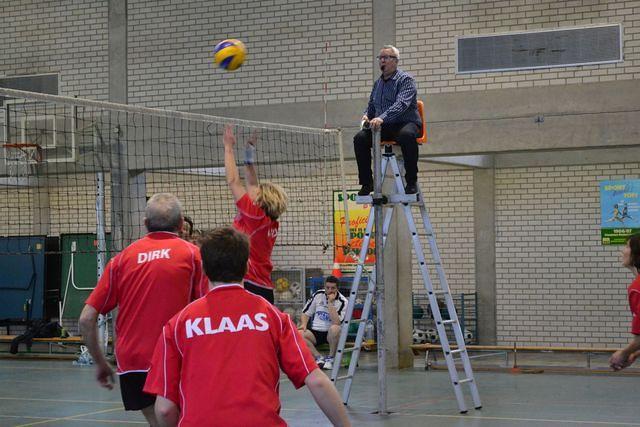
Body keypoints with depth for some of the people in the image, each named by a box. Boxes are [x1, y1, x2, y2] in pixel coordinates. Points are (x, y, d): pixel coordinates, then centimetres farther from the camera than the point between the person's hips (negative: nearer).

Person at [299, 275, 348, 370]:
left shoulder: (342, 302, -8)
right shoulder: (318, 295, 4)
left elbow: (336, 322, -23)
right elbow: (306, 313, 12)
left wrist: (330, 303, -22)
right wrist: (304, 324, -8)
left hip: (331, 334, -3)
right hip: (315, 332, 3)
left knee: (335, 329, -38)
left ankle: (331, 358, -16)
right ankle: (319, 358, -15)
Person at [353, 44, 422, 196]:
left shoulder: (405, 79, -5)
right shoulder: (378, 83, 17)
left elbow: (401, 104, -21)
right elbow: (371, 105, 26)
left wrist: (382, 118, -35)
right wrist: (367, 115, 1)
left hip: (406, 123, -6)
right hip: (384, 127, 6)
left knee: (406, 135, -40)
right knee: (360, 138, -17)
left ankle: (411, 181, -29)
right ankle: (367, 183, -10)